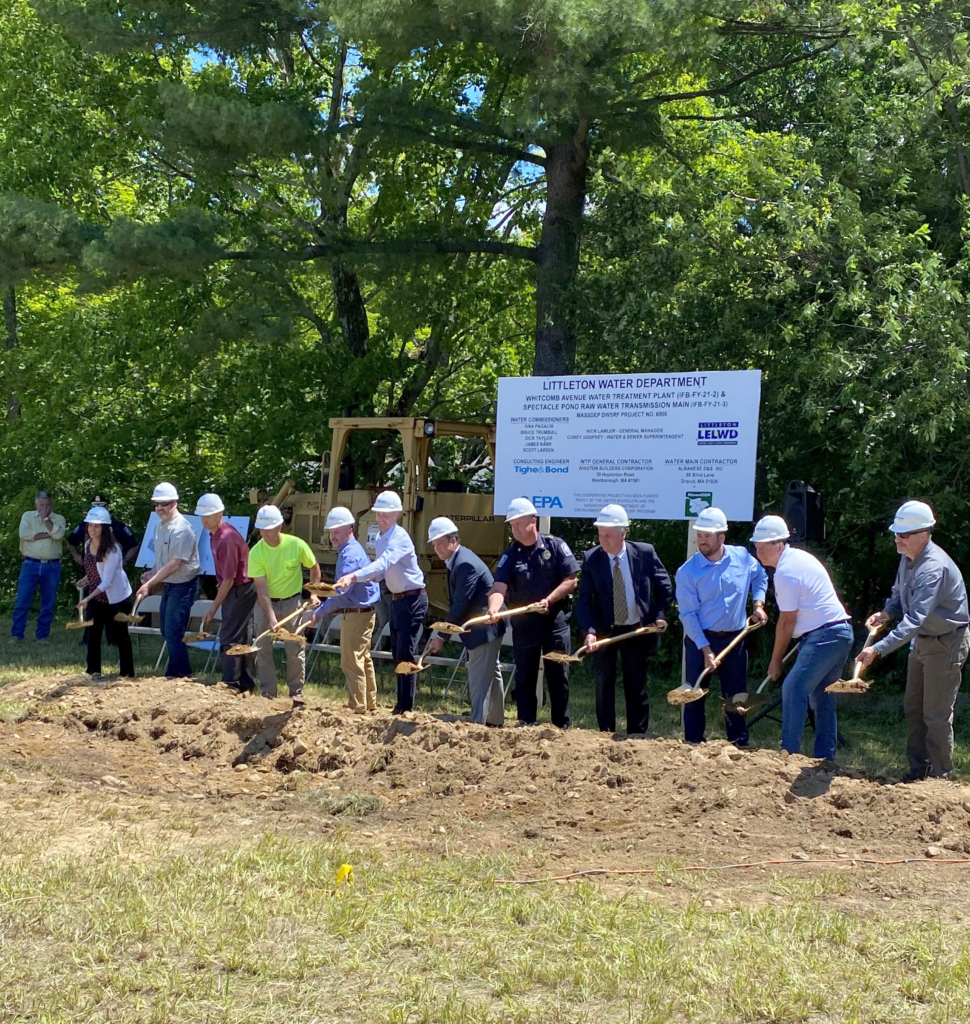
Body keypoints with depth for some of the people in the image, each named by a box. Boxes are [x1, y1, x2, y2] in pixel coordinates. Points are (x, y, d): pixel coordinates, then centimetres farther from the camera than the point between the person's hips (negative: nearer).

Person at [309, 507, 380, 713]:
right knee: (363, 660, 17)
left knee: (351, 663, -6)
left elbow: (343, 590, -25)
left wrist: (320, 612, -19)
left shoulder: (350, 554, -19)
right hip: (361, 612, 11)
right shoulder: (350, 550, 15)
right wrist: (334, 607, 14)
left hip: (356, 615, -11)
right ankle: (370, 703, 26)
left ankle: (358, 707, -2)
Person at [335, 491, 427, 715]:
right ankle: (401, 703, 23)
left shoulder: (400, 537, -20)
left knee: (406, 653, -10)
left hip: (413, 599, -9)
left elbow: (384, 563, -36)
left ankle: (407, 707, -5)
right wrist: (373, 577, -8)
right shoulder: (380, 539, 8)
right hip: (396, 599, 9)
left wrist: (354, 576, -48)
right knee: (397, 654, 13)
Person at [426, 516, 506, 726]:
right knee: (491, 675, 20)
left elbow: (460, 604, -26)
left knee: (479, 679, -9)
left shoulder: (465, 564, -24)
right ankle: (495, 720, 33)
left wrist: (441, 636, -21)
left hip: (485, 629, -11)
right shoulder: (457, 561, 7)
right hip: (483, 628, 11)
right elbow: (456, 603, 12)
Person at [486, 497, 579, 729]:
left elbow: (571, 580, -5)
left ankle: (561, 725, 12)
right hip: (523, 623, 1)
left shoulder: (555, 546, -3)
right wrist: (494, 606, -36)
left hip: (555, 620, -1)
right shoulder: (510, 555, -2)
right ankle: (526, 725, 16)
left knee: (558, 676, 4)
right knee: (525, 677, 7)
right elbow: (499, 587, -15)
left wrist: (549, 600, -18)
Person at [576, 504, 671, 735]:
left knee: (636, 687, 5)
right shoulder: (590, 558, -11)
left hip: (637, 631, 0)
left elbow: (664, 586, 4)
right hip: (603, 631, 1)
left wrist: (660, 616, -3)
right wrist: (589, 631, -25)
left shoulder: (645, 553, -10)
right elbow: (584, 599, -13)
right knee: (604, 686, 6)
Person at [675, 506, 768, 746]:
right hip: (700, 639, -2)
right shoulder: (687, 571, -12)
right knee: (695, 696, 2)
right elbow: (688, 614, -12)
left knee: (736, 696, 10)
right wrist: (705, 649, -18)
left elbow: (760, 577, 20)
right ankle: (693, 745, 11)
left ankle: (740, 745, 19)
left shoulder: (743, 557, -3)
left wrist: (758, 603, 4)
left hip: (734, 639, 3)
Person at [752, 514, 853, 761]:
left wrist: (776, 660, -3)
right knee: (822, 695, 14)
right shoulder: (799, 556, 15)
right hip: (840, 632, 11)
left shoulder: (786, 571, -16)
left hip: (823, 636, -11)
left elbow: (787, 621, -12)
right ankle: (825, 756, 17)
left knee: (793, 689, -12)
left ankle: (789, 753, -13)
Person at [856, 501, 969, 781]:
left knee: (936, 715, -2)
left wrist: (878, 649, -45)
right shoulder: (908, 558, -1)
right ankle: (919, 768, 25)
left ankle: (940, 776, 11)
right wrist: (886, 613, -7)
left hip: (946, 643, -9)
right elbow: (899, 595, 16)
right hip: (922, 640, 9)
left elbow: (915, 619, -38)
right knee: (913, 708, 14)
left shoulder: (934, 568, -31)